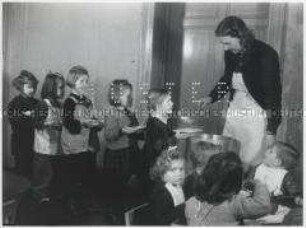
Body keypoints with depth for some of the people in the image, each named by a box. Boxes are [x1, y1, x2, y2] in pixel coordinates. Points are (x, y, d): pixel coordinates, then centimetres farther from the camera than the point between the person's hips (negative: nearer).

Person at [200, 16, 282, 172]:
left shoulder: (266, 54, -18)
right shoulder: (230, 53, 1)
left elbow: (273, 93, -16)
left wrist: (271, 131, -16)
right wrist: (212, 97, 2)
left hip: (257, 116, -6)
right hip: (234, 112, 6)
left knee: (249, 166, -1)